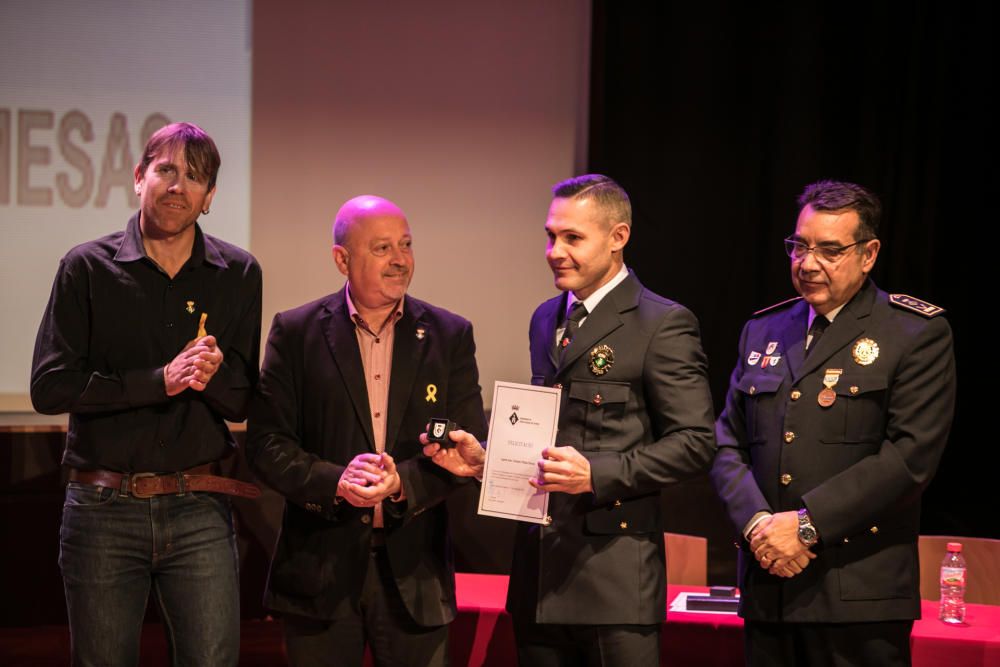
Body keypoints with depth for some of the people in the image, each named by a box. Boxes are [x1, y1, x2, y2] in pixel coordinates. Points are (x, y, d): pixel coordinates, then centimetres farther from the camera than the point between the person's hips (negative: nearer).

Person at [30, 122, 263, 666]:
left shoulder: (237, 274, 5)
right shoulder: (88, 268, 0)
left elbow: (241, 404, 7)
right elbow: (49, 387, -9)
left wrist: (210, 373, -17)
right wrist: (161, 379, -17)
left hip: (199, 511, 1)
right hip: (103, 510, -1)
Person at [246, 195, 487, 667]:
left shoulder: (449, 336, 4)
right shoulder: (295, 332, 1)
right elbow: (267, 443, -3)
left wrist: (404, 480, -18)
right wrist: (335, 481, -20)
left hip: (414, 570, 1)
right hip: (319, 569, -1)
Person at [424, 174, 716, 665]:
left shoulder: (663, 324, -8)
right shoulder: (546, 319, 15)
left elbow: (695, 441, -12)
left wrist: (597, 473, -22)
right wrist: (484, 459, 3)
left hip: (614, 574, -7)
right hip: (538, 570, 7)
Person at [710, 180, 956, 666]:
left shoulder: (918, 333, -1)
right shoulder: (762, 330, 16)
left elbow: (910, 456, -11)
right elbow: (727, 442, 12)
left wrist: (808, 524, -15)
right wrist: (756, 523, -7)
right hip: (768, 587, 5)